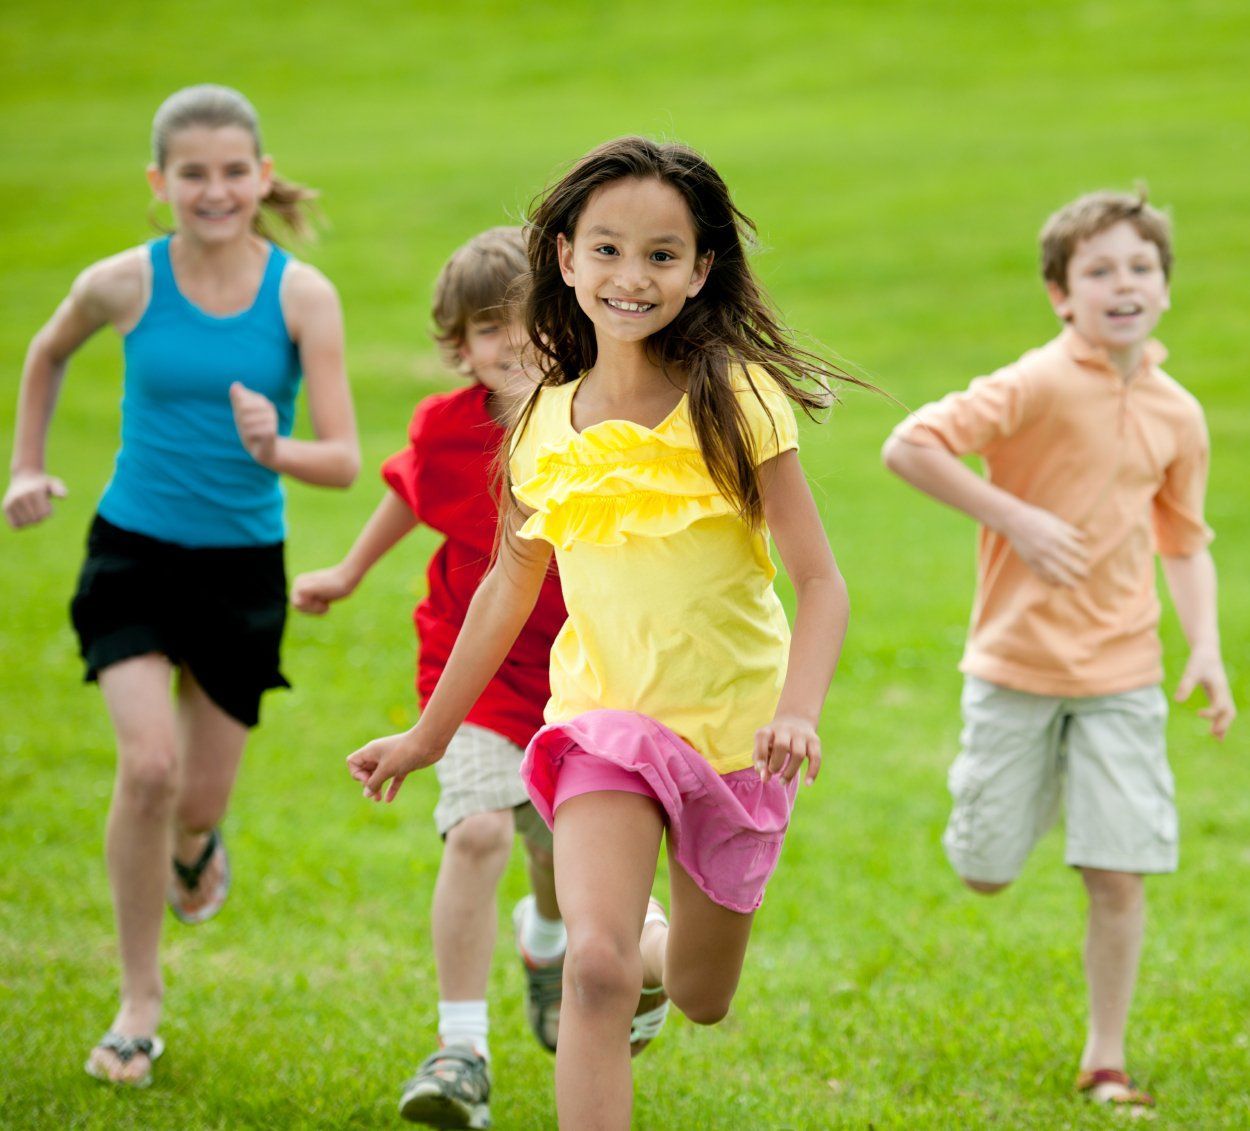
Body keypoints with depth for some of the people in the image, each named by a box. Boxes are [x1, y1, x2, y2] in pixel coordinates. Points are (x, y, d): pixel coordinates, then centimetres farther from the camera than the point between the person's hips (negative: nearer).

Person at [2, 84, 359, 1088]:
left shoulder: (301, 296, -11)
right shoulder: (125, 285, -10)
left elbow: (345, 462, -15)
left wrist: (275, 449, -34)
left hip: (242, 567, 1)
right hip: (134, 551, -1)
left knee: (198, 796, 8)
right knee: (148, 764, -19)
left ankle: (196, 842, 49)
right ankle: (140, 1003, -3)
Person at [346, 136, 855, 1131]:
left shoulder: (736, 402, -12)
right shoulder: (546, 425, -2)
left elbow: (820, 581, -14)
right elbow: (511, 586, 13)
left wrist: (800, 710, -32)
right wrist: (428, 737, 20)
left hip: (732, 731, -1)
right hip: (604, 716, 1)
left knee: (701, 999, 16)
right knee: (596, 965, -23)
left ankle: (658, 947, 52)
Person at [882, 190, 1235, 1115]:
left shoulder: (1177, 415, 4)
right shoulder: (1041, 386, -14)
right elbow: (909, 448, -19)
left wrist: (1206, 646, 3)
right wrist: (1018, 519, -22)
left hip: (1123, 673, 3)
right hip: (1018, 664, -3)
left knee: (1119, 875, -3)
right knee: (986, 874, 5)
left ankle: (1106, 1060, 11)